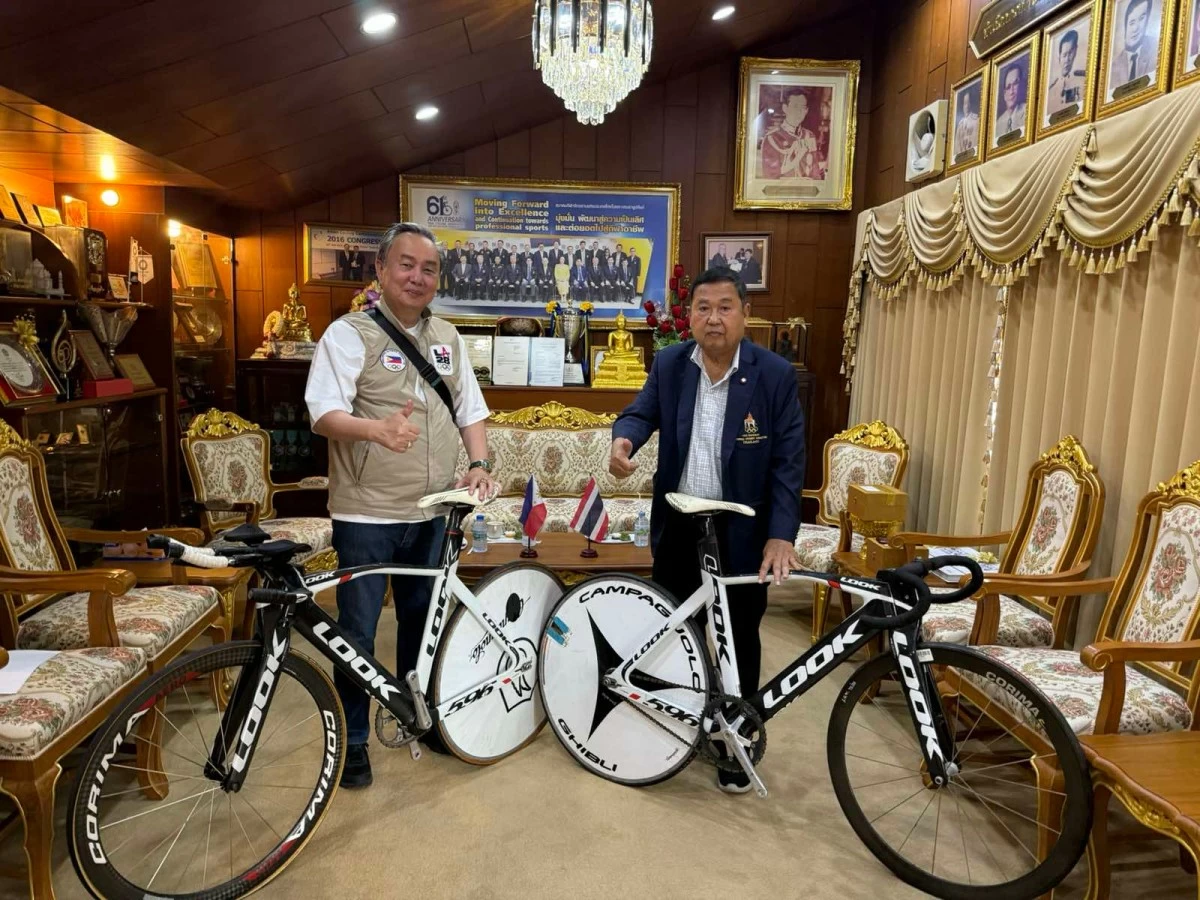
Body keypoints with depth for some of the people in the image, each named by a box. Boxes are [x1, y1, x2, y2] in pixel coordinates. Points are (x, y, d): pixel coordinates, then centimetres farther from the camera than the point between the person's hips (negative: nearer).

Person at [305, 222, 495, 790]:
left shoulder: (447, 338, 11)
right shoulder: (349, 334, -7)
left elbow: (471, 409, 16)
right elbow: (323, 414, -18)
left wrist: (479, 463, -1)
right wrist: (376, 429, -38)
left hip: (432, 511, 6)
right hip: (366, 514, -5)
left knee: (422, 620, 18)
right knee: (358, 630, 4)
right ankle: (352, 740, 22)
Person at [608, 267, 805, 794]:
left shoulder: (775, 374, -12)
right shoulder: (668, 364, -2)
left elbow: (788, 462, -11)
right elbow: (641, 412, -4)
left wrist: (781, 535, -18)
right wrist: (624, 440, -30)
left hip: (742, 533, -3)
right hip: (677, 527, 3)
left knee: (738, 640, 11)